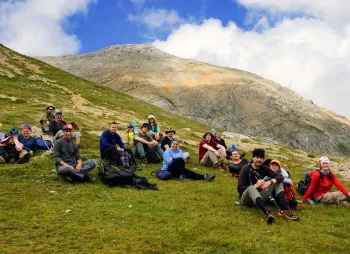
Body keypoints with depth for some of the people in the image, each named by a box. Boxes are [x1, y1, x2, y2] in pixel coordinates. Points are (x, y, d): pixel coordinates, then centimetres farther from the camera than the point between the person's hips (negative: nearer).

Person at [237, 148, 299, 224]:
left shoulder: (264, 168, 1)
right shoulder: (245, 169, -12)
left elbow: (280, 176, -8)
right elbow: (239, 188, -19)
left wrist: (270, 182, -28)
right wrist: (255, 186, -29)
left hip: (259, 198, 5)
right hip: (247, 200, -5)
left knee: (277, 182, -9)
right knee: (251, 188, -38)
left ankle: (285, 210, -26)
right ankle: (267, 213, -56)